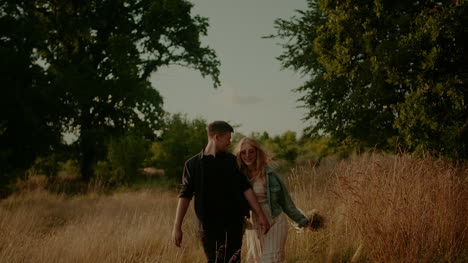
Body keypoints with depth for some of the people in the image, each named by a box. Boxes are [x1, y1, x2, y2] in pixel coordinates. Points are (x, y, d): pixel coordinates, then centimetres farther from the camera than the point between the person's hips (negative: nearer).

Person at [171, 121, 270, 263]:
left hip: (233, 223, 2)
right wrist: (177, 227, -6)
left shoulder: (231, 160, 8)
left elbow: (246, 188, 8)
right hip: (209, 225, -2)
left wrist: (260, 215, 3)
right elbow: (185, 195, -1)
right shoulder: (193, 164, 0)